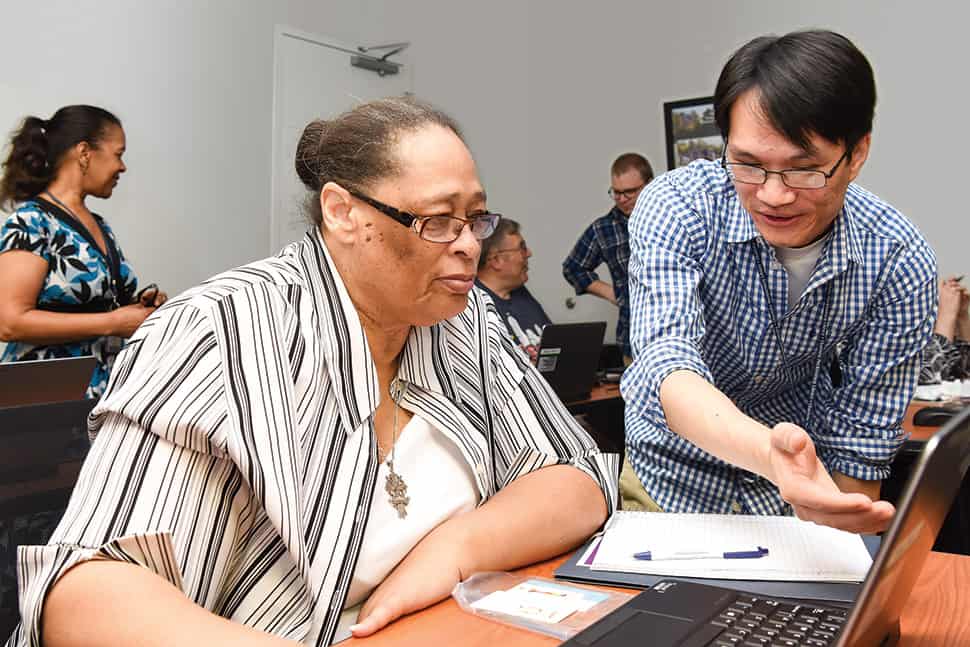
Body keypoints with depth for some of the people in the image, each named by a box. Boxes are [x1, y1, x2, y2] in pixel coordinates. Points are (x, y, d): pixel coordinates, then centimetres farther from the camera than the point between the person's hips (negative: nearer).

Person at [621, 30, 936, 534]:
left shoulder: (899, 263, -17)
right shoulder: (675, 206, -21)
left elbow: (859, 437, -11)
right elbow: (668, 365, -33)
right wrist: (767, 449, -51)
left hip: (802, 476, 5)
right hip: (676, 469, -4)